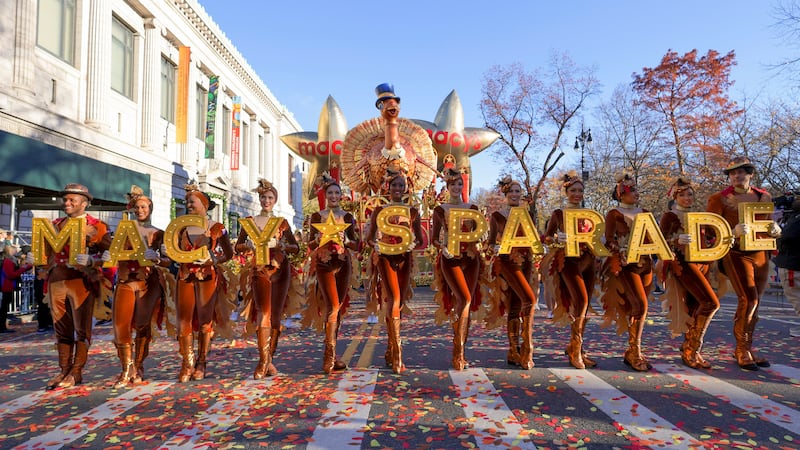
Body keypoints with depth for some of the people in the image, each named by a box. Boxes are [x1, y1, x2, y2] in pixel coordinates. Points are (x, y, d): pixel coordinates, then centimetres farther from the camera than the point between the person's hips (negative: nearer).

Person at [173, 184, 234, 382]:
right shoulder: (183, 227, 12)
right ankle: (187, 365, 6)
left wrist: (212, 259, -13)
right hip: (186, 277, 3)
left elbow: (229, 253, 3)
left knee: (205, 320, 1)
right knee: (184, 320, -2)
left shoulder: (216, 227, 2)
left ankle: (201, 365, 11)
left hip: (208, 277, -3)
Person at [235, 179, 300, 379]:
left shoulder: (282, 222, 11)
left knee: (276, 315, 2)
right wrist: (250, 244, -11)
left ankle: (269, 359, 13)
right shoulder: (250, 221, 10)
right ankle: (263, 361, -11)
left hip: (280, 270, 2)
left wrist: (279, 244, -12)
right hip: (259, 270, -1)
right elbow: (238, 247, 9)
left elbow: (295, 247, 6)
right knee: (264, 313, -15)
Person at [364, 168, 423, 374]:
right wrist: (376, 245, -14)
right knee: (394, 299, -18)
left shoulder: (413, 212, 11)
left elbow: (419, 238, 11)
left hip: (405, 257, 3)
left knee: (400, 301, 5)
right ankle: (397, 354, -17)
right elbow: (370, 237, 7)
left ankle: (390, 350, 22)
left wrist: (412, 244, -10)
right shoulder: (379, 210, 7)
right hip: (385, 256, -3)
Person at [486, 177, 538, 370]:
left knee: (516, 307, 6)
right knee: (529, 299, -21)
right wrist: (495, 248, -18)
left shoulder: (527, 216, 16)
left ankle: (513, 352, 12)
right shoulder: (497, 216, 3)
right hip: (508, 261, -5)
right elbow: (490, 243, 1)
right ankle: (527, 348, -13)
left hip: (526, 262, 5)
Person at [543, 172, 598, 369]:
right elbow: (546, 237, 0)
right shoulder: (559, 214, 2)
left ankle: (577, 350, 17)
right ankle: (574, 348, -8)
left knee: (583, 305, 6)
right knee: (581, 301, -20)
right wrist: (556, 239, -20)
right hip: (568, 260, -5)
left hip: (588, 260, 5)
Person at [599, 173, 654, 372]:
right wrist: (622, 251, -23)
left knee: (639, 306, 6)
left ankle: (632, 351, 17)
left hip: (645, 262, 6)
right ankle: (635, 352, -5)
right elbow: (609, 241, -7)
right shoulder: (614, 214, -1)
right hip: (626, 263, -6)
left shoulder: (644, 213, 16)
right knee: (641, 305, -16)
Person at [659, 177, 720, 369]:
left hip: (701, 263, 7)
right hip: (683, 263, -7)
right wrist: (677, 240, -28)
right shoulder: (669, 217, -2)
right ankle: (692, 349, -11)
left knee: (695, 309, 6)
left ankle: (689, 350, 16)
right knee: (711, 303, -18)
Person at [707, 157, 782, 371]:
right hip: (736, 254, -5)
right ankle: (741, 350, 0)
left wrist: (775, 230, -4)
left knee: (753, 302, 9)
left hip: (761, 254, 5)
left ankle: (748, 348, 20)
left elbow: (772, 223, 19)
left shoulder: (764, 197, 10)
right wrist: (734, 232, -24)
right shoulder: (720, 199, -4)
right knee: (748, 300, -13)